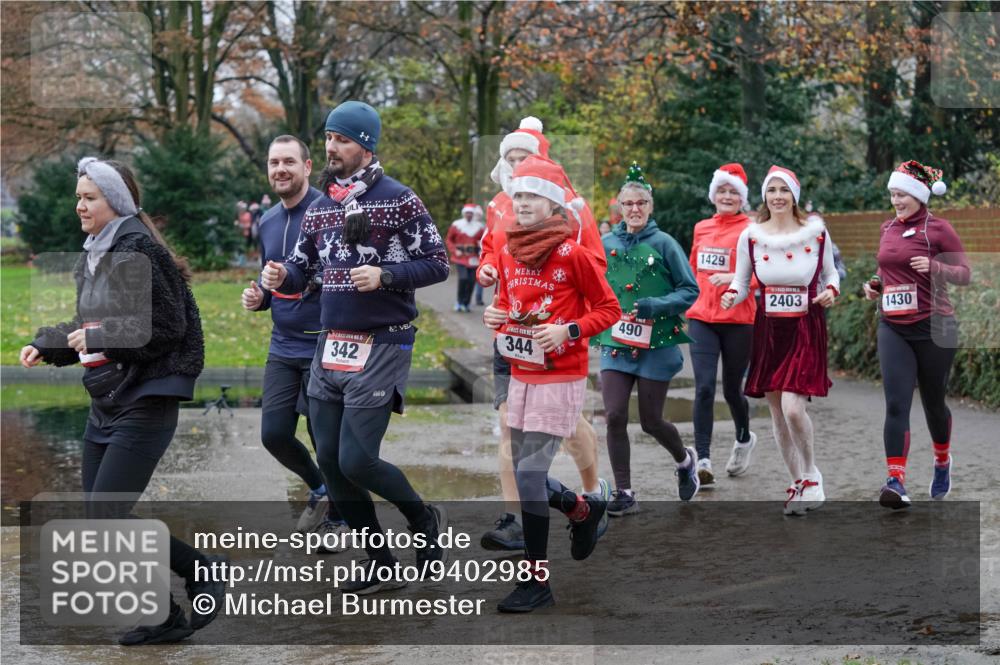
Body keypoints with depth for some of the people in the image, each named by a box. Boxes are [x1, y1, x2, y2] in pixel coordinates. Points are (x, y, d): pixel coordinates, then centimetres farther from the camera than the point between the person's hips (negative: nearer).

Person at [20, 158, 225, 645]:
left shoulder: (137, 252, -15)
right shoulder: (93, 257, 12)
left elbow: (168, 326, -19)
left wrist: (98, 337, -17)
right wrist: (47, 347, 9)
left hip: (144, 405, -9)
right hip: (106, 403, 10)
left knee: (105, 520, -12)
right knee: (99, 519, 9)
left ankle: (204, 571, 4)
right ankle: (165, 618, 18)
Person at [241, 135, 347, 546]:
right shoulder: (267, 222, 11)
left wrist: (313, 278, -27)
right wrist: (258, 298, 3)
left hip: (323, 346, -6)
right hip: (283, 348, 6)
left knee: (325, 439, 2)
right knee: (274, 435, 2)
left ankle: (336, 515, 23)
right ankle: (319, 490, 28)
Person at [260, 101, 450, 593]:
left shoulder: (397, 200, -7)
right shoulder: (319, 207, 12)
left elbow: (437, 263, -7)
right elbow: (301, 267, 18)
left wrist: (384, 276, -21)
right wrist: (279, 276, -5)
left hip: (381, 347, -7)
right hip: (330, 348, 7)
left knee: (356, 461, -11)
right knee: (330, 462, 6)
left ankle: (425, 520, 17)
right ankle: (381, 567, 17)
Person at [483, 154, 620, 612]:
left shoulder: (572, 254, -11)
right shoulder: (507, 252, 6)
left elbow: (609, 309, -5)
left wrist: (568, 331, -19)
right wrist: (496, 316, -1)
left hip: (561, 378, -7)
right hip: (520, 375, 7)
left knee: (530, 473, -12)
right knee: (527, 475, 11)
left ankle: (536, 580, -2)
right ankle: (585, 509, 41)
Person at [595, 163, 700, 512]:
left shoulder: (663, 243, -6)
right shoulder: (607, 244, 4)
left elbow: (690, 290, -5)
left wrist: (657, 305, -19)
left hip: (656, 344, -3)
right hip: (615, 343, 3)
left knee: (651, 421, 4)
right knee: (614, 416, -10)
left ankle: (685, 460, 36)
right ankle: (624, 493, 0)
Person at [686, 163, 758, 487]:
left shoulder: (750, 229, -4)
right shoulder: (701, 228, 11)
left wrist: (733, 278, -24)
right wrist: (687, 302, 22)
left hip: (738, 320, -3)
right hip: (701, 318, 3)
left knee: (731, 388, 9)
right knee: (704, 388, -9)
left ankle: (744, 438, 39)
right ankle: (703, 461, -9)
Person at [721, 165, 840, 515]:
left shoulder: (816, 233, -1)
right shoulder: (750, 236, 2)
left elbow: (831, 273, 11)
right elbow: (740, 282, 7)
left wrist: (831, 291, -10)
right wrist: (731, 296, -14)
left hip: (806, 329, -3)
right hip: (768, 329, 3)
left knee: (793, 407, -16)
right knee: (777, 412, 7)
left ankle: (812, 475, 8)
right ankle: (799, 483, 22)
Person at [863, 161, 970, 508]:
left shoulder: (937, 228, -6)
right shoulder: (888, 228, 10)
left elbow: (965, 273, -5)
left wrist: (933, 267, -22)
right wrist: (876, 284, 4)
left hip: (933, 327, -3)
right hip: (893, 328, 4)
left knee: (933, 402, 12)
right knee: (896, 404, -10)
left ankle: (943, 460, 40)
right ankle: (896, 482, -15)